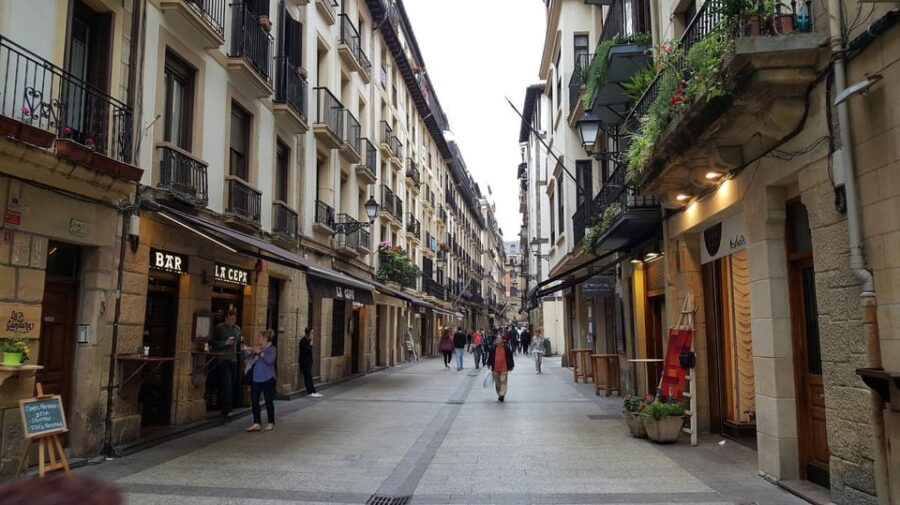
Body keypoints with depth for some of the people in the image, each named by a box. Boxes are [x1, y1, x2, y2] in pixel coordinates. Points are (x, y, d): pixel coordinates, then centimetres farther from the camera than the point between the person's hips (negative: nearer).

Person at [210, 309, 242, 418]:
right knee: (226, 384, -13)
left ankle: (228, 408, 15)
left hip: (233, 360, 5)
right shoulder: (218, 328, -3)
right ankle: (226, 410, -13)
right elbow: (212, 343, -8)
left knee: (231, 385, 6)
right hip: (221, 359, -5)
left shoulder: (237, 329, 14)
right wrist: (225, 343, -18)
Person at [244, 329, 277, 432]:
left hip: (267, 378, -6)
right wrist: (248, 352, 1)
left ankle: (271, 423, 14)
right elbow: (250, 360, 17)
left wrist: (260, 353, -24)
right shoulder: (256, 348, 13)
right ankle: (257, 423, 9)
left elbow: (270, 360, -21)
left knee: (268, 401, 3)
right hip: (255, 378, 6)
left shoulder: (271, 348, -5)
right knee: (254, 401, 3)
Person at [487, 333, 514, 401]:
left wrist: (511, 366, 3)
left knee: (503, 381, -11)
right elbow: (490, 357, 11)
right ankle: (499, 395, 22)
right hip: (495, 368, 3)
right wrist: (489, 364, 9)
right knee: (497, 382, 10)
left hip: (504, 368, -3)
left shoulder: (506, 348, -2)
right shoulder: (493, 348, 4)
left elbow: (510, 357, 2)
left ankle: (502, 395, -14)